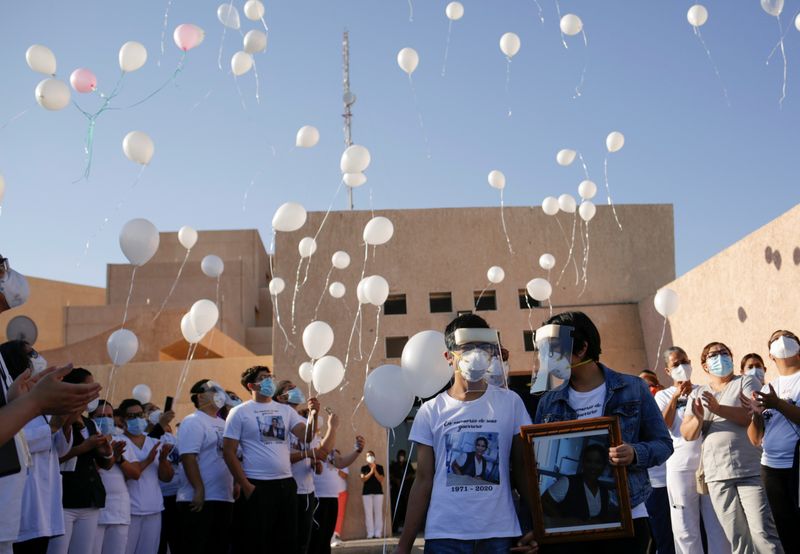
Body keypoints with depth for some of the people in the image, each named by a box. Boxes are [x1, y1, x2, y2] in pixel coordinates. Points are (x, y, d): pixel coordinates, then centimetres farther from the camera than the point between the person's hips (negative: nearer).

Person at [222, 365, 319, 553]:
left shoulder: (285, 410, 10)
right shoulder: (240, 412, -2)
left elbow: (306, 437, 1)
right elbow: (229, 452, -6)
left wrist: (313, 415, -18)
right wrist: (245, 486, -11)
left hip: (286, 484, 5)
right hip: (258, 486, -5)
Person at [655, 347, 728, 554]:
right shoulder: (663, 395, 8)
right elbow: (663, 426, -7)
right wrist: (675, 397, -9)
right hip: (680, 467, -1)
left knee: (719, 525, 6)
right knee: (686, 528, 4)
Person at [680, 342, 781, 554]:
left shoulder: (746, 382, 6)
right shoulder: (697, 395, 14)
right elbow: (687, 434, 5)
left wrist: (719, 409, -22)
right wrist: (698, 417, -15)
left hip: (750, 471, -3)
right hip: (716, 475, 3)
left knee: (762, 532, -10)